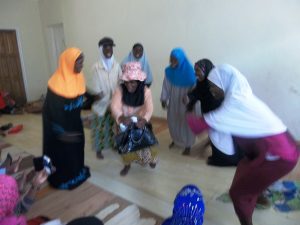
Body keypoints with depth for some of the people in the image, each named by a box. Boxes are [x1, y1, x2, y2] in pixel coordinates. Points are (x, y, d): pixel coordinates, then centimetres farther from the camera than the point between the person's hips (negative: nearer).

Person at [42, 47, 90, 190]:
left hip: (73, 119, 7)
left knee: (76, 144, 17)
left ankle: (77, 172, 39)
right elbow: (53, 110, -27)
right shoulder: (57, 82, -30)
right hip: (58, 122, -7)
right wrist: (61, 132, -26)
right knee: (61, 149, 8)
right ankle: (62, 179, 29)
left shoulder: (78, 76, -6)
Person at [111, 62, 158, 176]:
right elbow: (114, 106, -33)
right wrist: (121, 117, -53)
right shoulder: (120, 89, -22)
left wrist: (144, 119, -51)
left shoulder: (146, 91, -21)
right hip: (125, 123, 0)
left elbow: (149, 108, -30)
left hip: (140, 123, 0)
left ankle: (150, 158, 47)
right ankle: (127, 164, 39)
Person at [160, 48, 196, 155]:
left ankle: (188, 145, 22)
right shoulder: (169, 71, -9)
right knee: (172, 121, 15)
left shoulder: (189, 72, -22)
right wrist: (164, 99, 0)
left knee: (185, 122, 6)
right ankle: (175, 139, 40)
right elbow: (165, 86, -1)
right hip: (173, 101, 4)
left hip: (185, 102, -4)